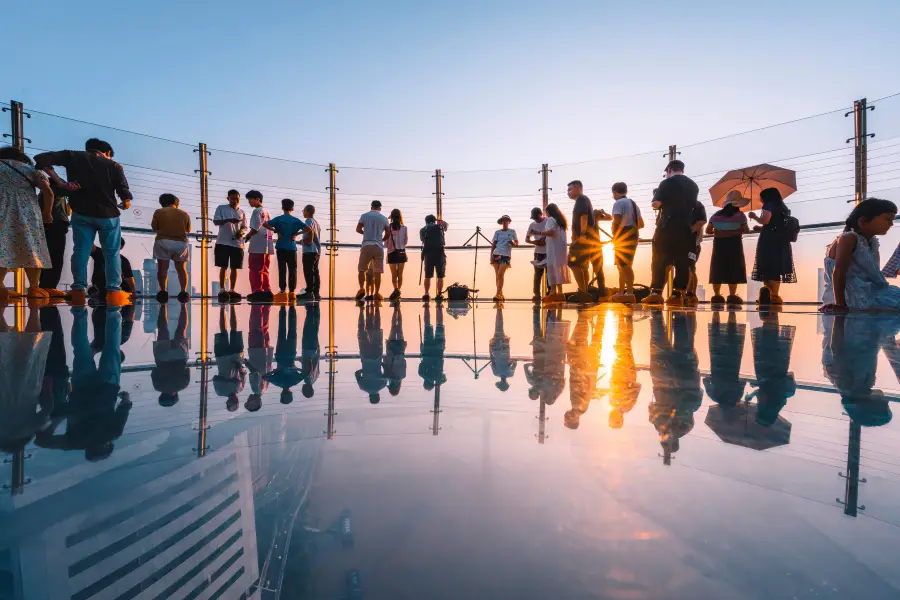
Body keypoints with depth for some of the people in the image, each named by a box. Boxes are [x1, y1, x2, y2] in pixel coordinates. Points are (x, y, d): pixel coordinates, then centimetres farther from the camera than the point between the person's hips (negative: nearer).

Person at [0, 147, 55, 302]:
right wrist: (47, 213, 10)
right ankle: (34, 288, 5)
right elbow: (48, 192, 1)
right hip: (28, 213, 0)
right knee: (31, 249, 5)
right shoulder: (31, 169, 16)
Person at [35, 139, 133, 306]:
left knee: (80, 251, 5)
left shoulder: (73, 156, 6)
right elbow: (124, 192, -7)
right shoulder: (114, 165, -1)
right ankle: (114, 292, -2)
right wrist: (125, 203, 14)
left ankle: (79, 291, 1)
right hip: (107, 214, -2)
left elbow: (41, 158, -2)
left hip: (81, 213, 2)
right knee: (112, 253, 3)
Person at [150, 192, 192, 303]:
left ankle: (163, 292, -3)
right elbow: (188, 230, 16)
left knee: (162, 268, 3)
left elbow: (154, 227, 7)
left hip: (163, 242, -1)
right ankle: (183, 292, 1)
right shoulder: (184, 214, 6)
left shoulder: (158, 212, 2)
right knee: (181, 269, 9)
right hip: (181, 243, 2)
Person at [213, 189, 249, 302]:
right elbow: (216, 221, -3)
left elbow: (245, 226, 14)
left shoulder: (242, 212, 15)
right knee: (223, 267, -3)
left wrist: (241, 231, -11)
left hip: (238, 243, 3)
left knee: (234, 268, 4)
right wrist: (228, 220, -21)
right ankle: (222, 290, 0)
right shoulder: (221, 208, 6)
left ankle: (232, 290, 9)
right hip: (223, 242, -3)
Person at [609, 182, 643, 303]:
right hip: (633, 236, 9)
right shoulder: (633, 203, 20)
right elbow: (641, 224, 21)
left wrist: (614, 236, -10)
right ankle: (620, 293, 21)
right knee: (622, 265, 15)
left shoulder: (618, 203, -8)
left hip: (624, 236, -9)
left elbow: (616, 222, -21)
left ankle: (629, 293, -14)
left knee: (624, 265, -10)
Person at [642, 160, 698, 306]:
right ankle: (677, 295, 1)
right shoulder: (693, 185, 15)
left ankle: (656, 293, -4)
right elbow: (691, 206, 23)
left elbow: (655, 204, -8)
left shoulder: (667, 183, -3)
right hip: (685, 228, 5)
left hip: (667, 227, -4)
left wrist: (662, 203, 13)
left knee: (659, 261, 1)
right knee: (682, 262, 3)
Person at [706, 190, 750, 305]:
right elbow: (745, 230, -3)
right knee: (733, 270, -1)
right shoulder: (740, 215, -2)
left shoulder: (716, 215, 7)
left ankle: (717, 295, 3)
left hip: (719, 244, 3)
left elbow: (708, 230, 6)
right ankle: (732, 296, -5)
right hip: (733, 244, -3)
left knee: (718, 270, 5)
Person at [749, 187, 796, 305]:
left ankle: (770, 295, -18)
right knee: (776, 268, 6)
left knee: (767, 267, -11)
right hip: (781, 241, 8)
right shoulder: (782, 208, 22)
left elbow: (765, 221, -15)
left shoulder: (769, 205, -1)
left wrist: (754, 217, 2)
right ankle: (774, 296, 4)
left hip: (769, 241, -8)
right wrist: (761, 228, 27)